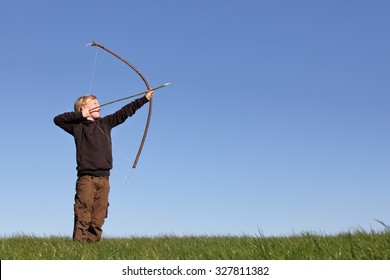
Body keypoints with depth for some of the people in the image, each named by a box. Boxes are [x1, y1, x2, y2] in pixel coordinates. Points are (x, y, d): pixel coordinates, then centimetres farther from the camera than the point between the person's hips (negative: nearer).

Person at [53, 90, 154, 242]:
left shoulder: (105, 123, 17)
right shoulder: (77, 126, 6)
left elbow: (124, 111, 18)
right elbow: (57, 120, -1)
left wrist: (144, 99, 18)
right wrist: (80, 115, -5)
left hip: (104, 178, 5)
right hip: (86, 178, -4)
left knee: (98, 219, 2)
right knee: (83, 217, -9)